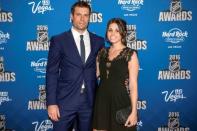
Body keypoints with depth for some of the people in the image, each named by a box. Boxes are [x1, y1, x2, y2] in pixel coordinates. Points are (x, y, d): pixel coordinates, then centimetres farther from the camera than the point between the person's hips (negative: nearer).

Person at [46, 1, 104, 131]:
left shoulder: (99, 41, 6)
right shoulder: (58, 40, -2)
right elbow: (52, 73, -4)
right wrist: (51, 103, -9)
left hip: (90, 101, 2)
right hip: (65, 101, -2)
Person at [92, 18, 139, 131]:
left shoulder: (130, 54, -6)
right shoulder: (102, 52, 7)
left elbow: (133, 85, -10)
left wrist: (134, 111, -13)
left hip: (121, 102, -4)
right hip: (102, 101, 4)